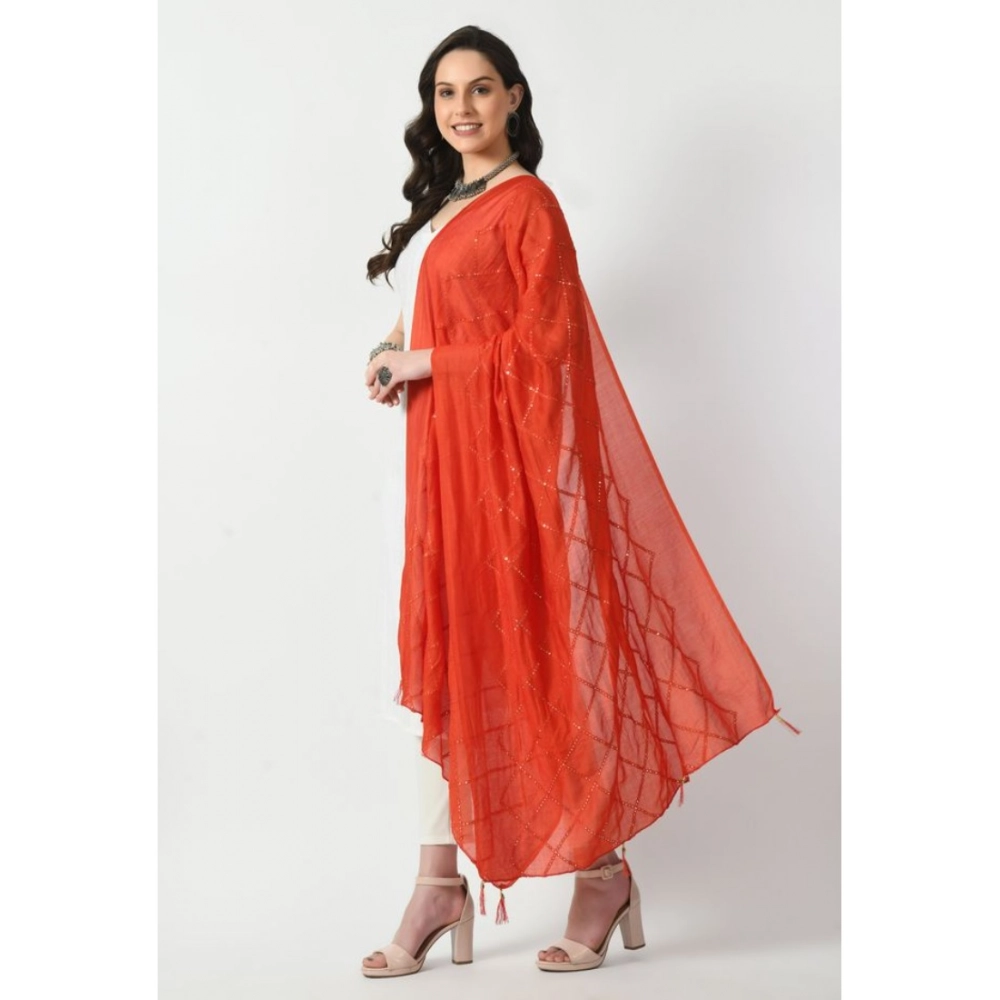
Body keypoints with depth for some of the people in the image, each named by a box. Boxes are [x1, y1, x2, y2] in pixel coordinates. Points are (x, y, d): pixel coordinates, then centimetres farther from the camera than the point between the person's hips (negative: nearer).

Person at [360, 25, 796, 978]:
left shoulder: (526, 202, -6)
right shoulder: (442, 204, 19)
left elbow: (541, 344, -14)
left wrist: (425, 362, -11)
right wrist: (392, 357, 4)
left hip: (497, 454, -8)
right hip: (429, 454, 9)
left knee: (525, 660, -4)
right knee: (436, 663, 7)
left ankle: (602, 870, 12)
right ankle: (440, 883, 16)